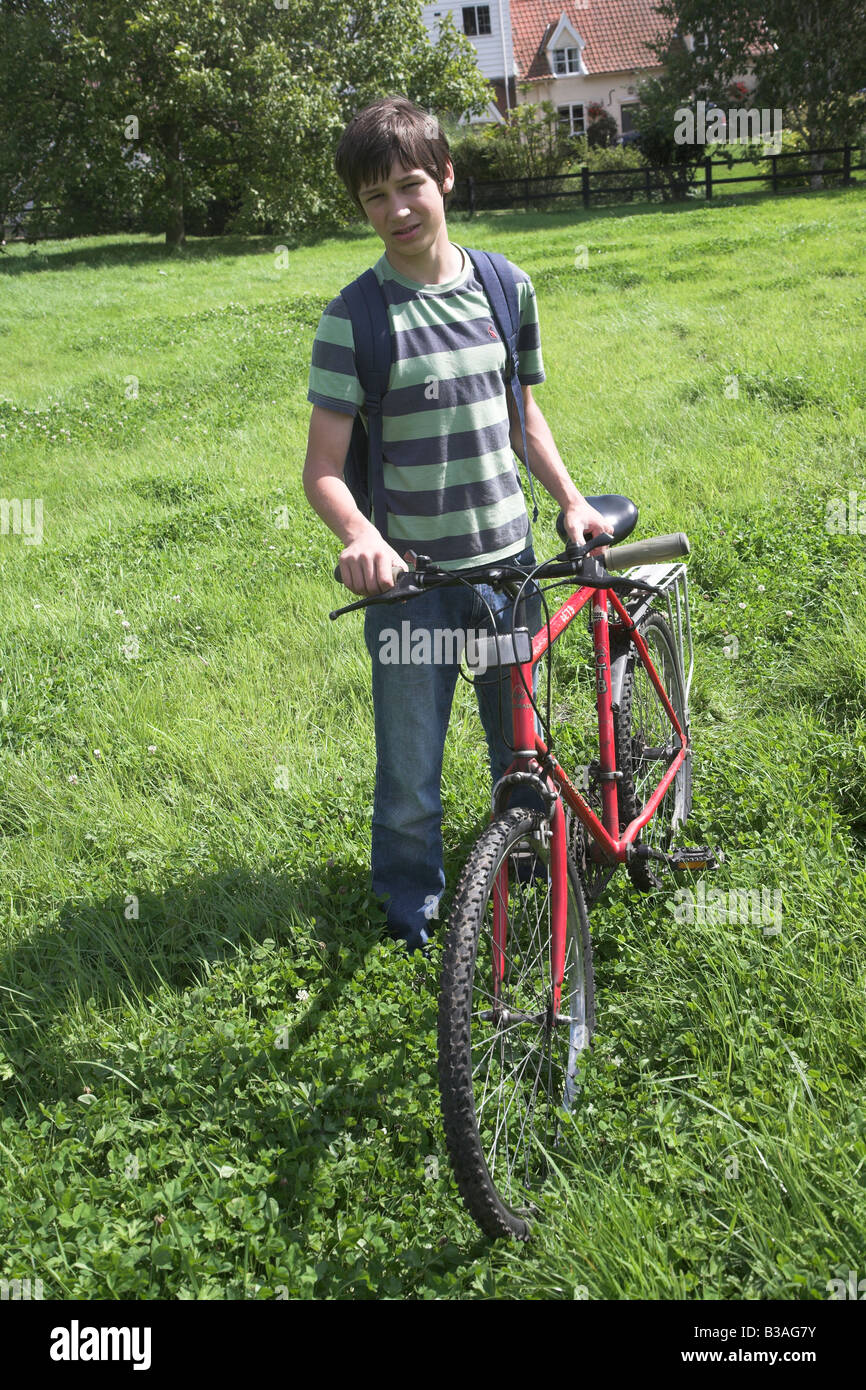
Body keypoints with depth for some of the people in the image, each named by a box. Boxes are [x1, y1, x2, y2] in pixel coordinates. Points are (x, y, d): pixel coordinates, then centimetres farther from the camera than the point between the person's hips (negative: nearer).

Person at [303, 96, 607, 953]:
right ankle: (412, 902, 31)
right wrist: (358, 534, -33)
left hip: (507, 559, 4)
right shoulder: (355, 318, -11)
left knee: (520, 744, 20)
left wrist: (571, 500, 4)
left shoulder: (505, 288, 2)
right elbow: (322, 469, -13)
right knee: (410, 764, 7)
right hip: (409, 575, -4)